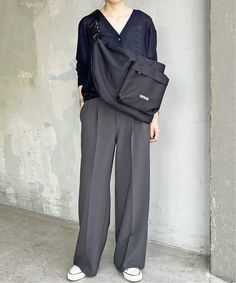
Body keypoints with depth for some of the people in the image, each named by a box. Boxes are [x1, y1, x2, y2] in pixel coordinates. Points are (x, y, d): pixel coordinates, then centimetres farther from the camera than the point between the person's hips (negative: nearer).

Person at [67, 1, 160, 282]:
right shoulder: (88, 24, 9)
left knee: (133, 182, 3)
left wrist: (155, 114, 4)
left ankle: (130, 259, 16)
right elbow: (82, 69, 10)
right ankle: (85, 259, 15)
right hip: (98, 109, 0)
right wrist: (83, 107, 1)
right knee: (93, 182, 1)